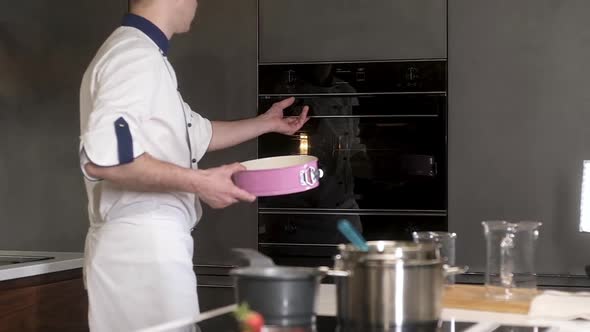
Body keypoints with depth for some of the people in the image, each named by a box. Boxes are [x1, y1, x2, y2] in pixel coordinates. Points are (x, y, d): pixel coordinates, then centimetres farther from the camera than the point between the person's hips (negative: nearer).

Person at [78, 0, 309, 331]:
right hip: (140, 244, -10)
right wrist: (198, 182, -21)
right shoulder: (135, 54, -14)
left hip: (147, 242, 10)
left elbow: (195, 134, 30)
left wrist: (266, 123, 36)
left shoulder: (145, 55, 17)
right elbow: (103, 157, -27)